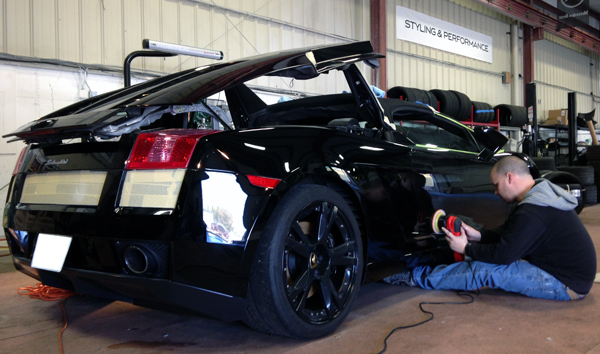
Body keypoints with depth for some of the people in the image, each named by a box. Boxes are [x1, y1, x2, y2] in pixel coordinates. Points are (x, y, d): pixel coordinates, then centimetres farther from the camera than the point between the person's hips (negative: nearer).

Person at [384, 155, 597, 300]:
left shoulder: (531, 213, -27)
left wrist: (466, 248, -9)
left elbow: (503, 254, -23)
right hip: (575, 271, 10)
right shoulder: (541, 192, 7)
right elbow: (507, 232, 13)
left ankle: (419, 277, -1)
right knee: (485, 257, 9)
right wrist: (478, 236, 2)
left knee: (485, 269, -14)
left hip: (567, 285, -10)